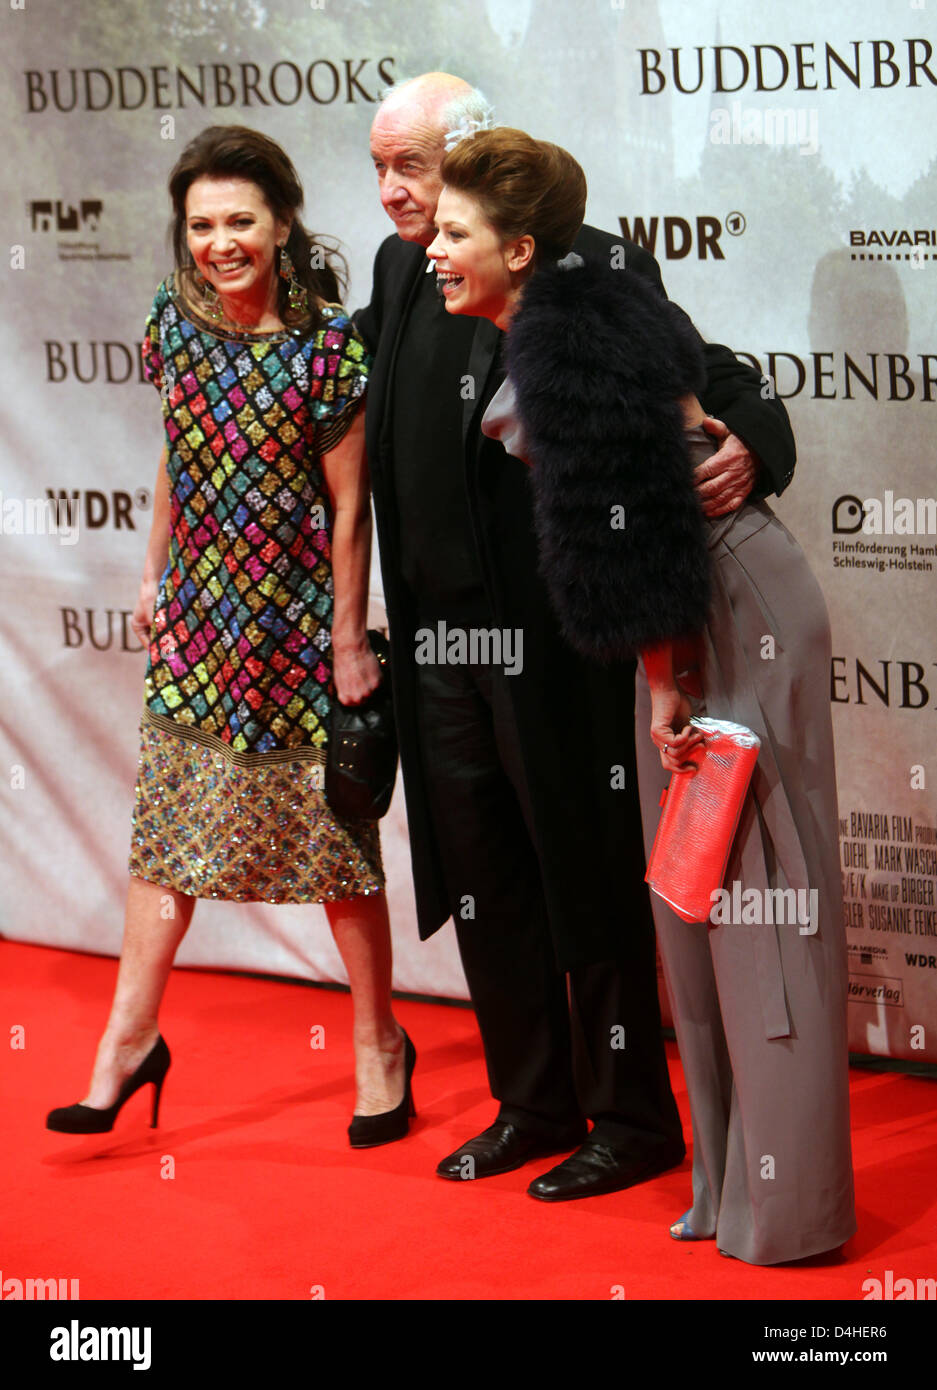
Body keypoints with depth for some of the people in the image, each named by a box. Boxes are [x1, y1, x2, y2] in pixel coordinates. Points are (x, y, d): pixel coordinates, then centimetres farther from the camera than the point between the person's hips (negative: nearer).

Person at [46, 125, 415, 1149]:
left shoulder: (328, 344, -15)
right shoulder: (175, 324, 0)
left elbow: (348, 507, -11)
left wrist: (349, 640, -9)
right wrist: (155, 576, 16)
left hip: (296, 621, -4)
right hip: (197, 613, 4)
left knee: (333, 836, 6)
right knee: (165, 827, 8)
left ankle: (379, 1043, 21)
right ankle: (131, 1038, 18)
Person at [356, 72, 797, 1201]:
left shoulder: (589, 267, -14)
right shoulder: (397, 270, 9)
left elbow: (703, 376, -17)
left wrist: (746, 440, -34)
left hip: (554, 633, -7)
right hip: (438, 634, 7)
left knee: (590, 882, 5)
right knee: (482, 883, 16)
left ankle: (631, 1120, 19)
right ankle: (532, 1105, 31)